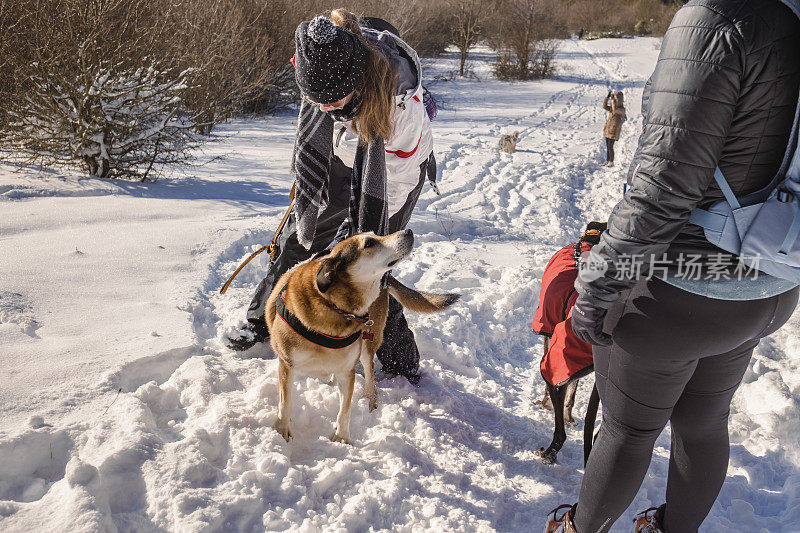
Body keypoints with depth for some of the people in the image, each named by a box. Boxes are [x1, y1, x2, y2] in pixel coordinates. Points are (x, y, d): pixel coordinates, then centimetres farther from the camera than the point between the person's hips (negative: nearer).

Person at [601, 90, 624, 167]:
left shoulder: (622, 109, -11)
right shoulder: (612, 108, 13)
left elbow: (615, 111, -29)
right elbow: (604, 106, 10)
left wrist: (613, 100, -22)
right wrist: (607, 97, 1)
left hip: (614, 130, -8)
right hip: (608, 128, 8)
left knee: (610, 146, -8)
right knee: (607, 146, 10)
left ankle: (611, 162, 0)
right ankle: (607, 161, 18)